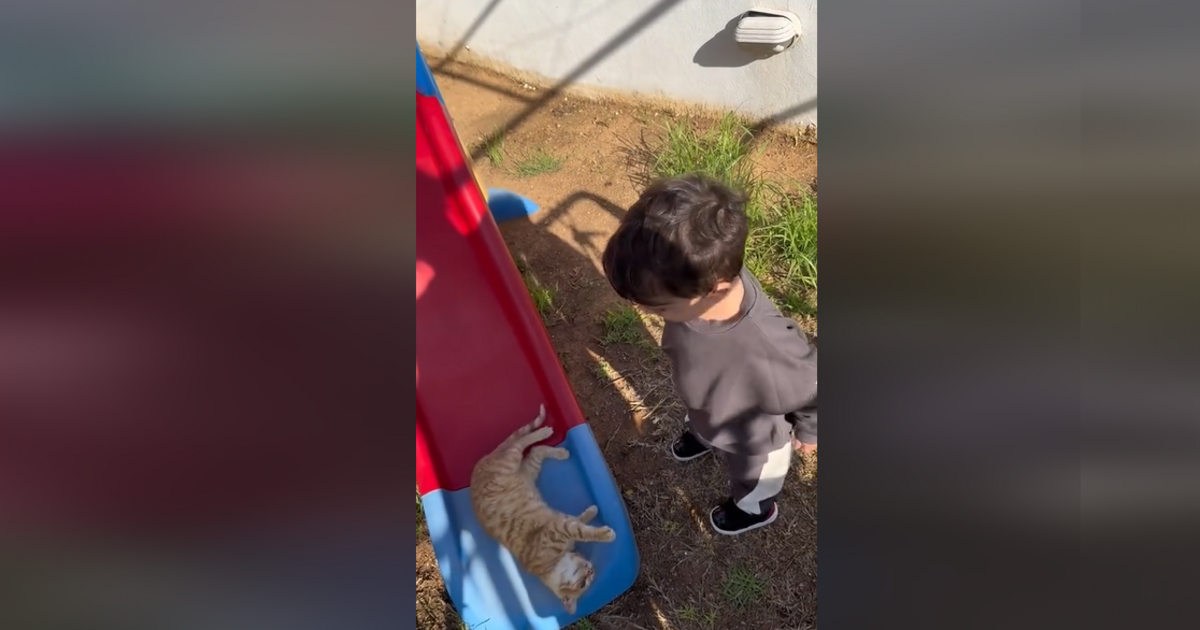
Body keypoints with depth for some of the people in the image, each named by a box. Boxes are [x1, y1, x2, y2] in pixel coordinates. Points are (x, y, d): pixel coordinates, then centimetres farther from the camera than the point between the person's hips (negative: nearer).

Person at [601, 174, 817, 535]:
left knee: (753, 482, 32)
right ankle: (701, 437, 75)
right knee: (701, 426, 40)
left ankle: (754, 509, 66)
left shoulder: (764, 351, -52)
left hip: (754, 441, -4)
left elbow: (813, 387, -29)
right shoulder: (705, 273, -35)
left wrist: (807, 431, -6)